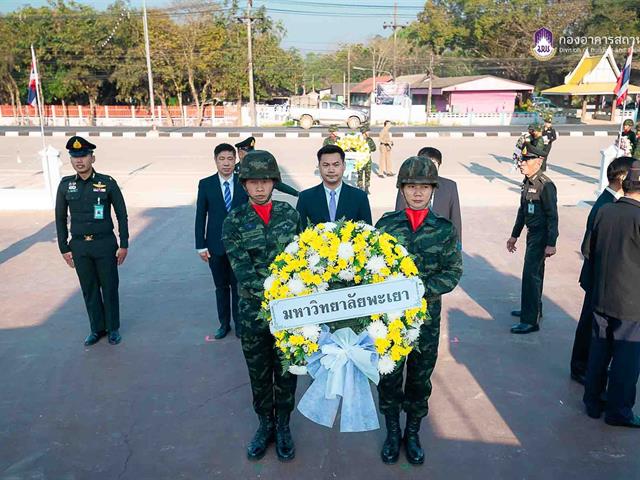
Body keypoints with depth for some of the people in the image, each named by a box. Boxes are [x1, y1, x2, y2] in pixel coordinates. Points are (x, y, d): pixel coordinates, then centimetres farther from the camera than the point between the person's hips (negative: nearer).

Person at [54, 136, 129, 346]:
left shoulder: (107, 183, -7)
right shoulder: (65, 185, 1)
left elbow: (122, 215, -2)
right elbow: (60, 218, 8)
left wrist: (124, 245, -4)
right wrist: (64, 248, 7)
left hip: (105, 244, -3)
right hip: (79, 246, 3)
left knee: (109, 288, 8)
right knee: (89, 289, 12)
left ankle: (113, 328, 24)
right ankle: (97, 328, 28)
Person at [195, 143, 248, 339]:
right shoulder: (205, 184, -1)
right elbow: (200, 216, 1)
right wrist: (201, 246, -2)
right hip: (216, 246, 1)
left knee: (238, 286, 9)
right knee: (221, 287, 13)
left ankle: (239, 323, 24)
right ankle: (224, 323, 28)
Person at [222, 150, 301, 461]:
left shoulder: (290, 214, -1)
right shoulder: (234, 222, -7)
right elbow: (243, 271, -16)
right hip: (254, 311, 0)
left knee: (286, 371, 15)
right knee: (259, 373, 16)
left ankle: (283, 426, 36)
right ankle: (265, 424, 39)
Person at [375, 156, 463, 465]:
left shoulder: (444, 229, -3)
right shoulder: (386, 224, -4)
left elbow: (453, 271, -4)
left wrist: (423, 288, -18)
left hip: (427, 315, 1)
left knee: (420, 379, 14)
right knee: (389, 377, 12)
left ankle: (413, 433, 35)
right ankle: (392, 432, 33)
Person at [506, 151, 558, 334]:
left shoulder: (545, 185, -19)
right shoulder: (527, 182, 8)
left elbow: (553, 216, -20)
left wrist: (551, 244, -21)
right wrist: (514, 235, 21)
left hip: (541, 235, -9)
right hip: (532, 233, 9)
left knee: (530, 275, -7)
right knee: (535, 273, 21)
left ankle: (530, 320, 0)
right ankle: (533, 308, 37)